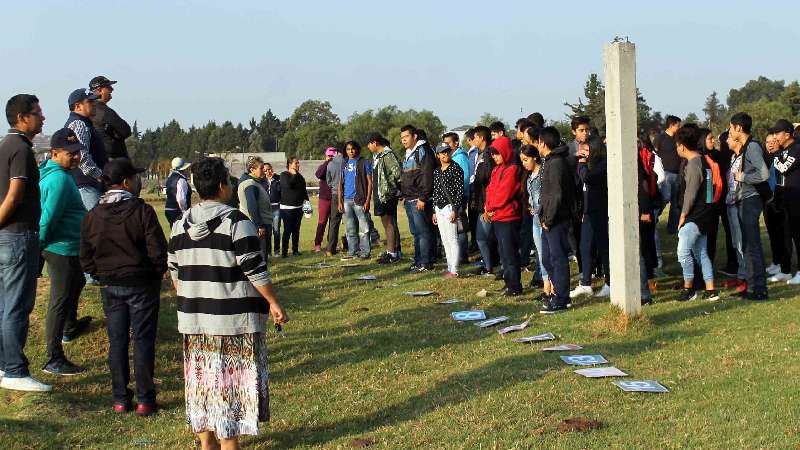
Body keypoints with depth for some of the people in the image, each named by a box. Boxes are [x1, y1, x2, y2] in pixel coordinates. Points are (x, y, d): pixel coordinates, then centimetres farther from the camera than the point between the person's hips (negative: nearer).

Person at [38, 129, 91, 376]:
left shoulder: (48, 173, 10)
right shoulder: (60, 179, -24)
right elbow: (48, 218, -27)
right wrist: (40, 245, -15)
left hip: (68, 247, 11)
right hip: (63, 249, -11)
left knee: (76, 282, 32)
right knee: (60, 300, -8)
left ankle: (70, 328, 54)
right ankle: (54, 360, -5)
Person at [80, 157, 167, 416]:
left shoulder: (93, 216, 1)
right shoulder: (142, 211, -14)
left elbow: (86, 259, 4)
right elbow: (157, 250, -15)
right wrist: (157, 273, 2)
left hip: (110, 287, 4)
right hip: (142, 285, -4)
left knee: (117, 341, 11)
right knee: (143, 340, 4)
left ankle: (120, 399, 14)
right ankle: (145, 399, 6)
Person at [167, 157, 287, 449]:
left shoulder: (181, 224, 5)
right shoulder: (235, 222, -13)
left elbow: (174, 271, 12)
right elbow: (254, 270, -14)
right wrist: (273, 303, -5)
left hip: (194, 318, 6)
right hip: (234, 318, -6)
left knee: (201, 379, 15)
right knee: (231, 381, 3)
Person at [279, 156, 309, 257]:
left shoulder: (299, 176, 14)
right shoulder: (284, 175, -5)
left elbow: (304, 190, 20)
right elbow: (288, 185, -23)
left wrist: (306, 200, 8)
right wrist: (294, 175, -12)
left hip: (298, 207, 6)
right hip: (287, 208, -6)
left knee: (296, 230, 9)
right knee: (287, 230, -7)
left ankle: (295, 250, 17)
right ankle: (284, 252, -3)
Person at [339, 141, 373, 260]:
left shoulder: (364, 162, 1)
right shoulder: (344, 164, 14)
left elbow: (369, 182, -3)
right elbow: (341, 184, 16)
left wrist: (367, 200, -10)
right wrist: (340, 201, 7)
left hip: (359, 199, -5)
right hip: (347, 200, 5)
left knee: (363, 227, -5)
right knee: (350, 228, 9)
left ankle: (365, 251, -1)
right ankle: (353, 251, 15)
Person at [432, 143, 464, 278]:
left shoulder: (456, 169, -7)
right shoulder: (437, 171, 14)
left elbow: (460, 190, -11)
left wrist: (455, 210, -17)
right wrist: (434, 211, 16)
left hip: (450, 207, -7)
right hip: (439, 208, 8)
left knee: (452, 239, -8)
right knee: (445, 241, 10)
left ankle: (454, 270, -6)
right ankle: (450, 267, 17)